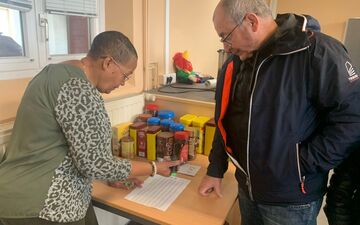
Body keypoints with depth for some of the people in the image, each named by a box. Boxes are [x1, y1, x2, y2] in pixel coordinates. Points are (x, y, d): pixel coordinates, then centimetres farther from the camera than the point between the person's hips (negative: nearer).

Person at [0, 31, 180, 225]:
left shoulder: (60, 73, 7)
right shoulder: (78, 90, -25)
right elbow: (96, 165, -23)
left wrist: (117, 174, 12)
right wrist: (154, 168, -10)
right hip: (43, 207, -9)